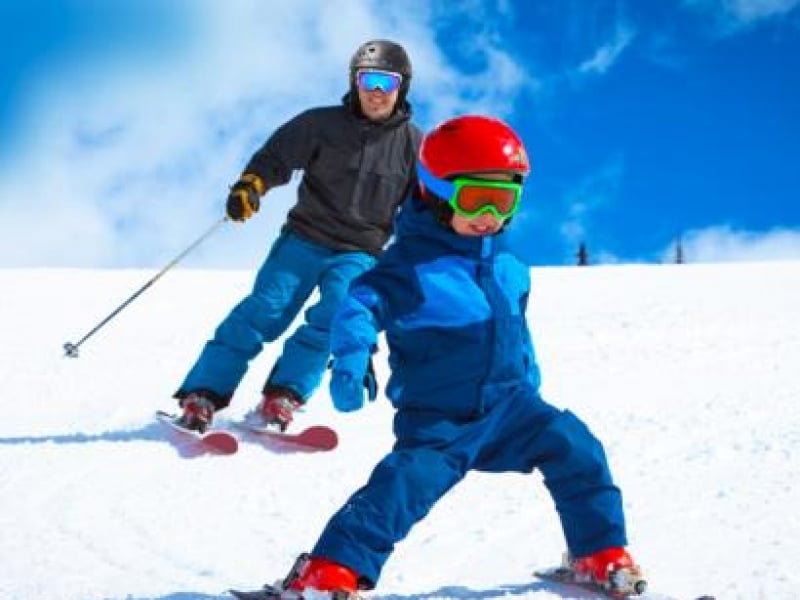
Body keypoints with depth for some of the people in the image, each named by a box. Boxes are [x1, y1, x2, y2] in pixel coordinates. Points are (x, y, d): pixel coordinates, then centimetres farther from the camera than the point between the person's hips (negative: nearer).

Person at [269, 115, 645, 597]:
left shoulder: (508, 267, 9)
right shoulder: (412, 263, -10)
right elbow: (362, 303, -18)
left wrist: (530, 387, 28)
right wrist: (351, 359, -35)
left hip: (509, 404, 5)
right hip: (439, 419, -5)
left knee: (574, 448, -9)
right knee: (407, 483, -23)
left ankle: (602, 555, 6)